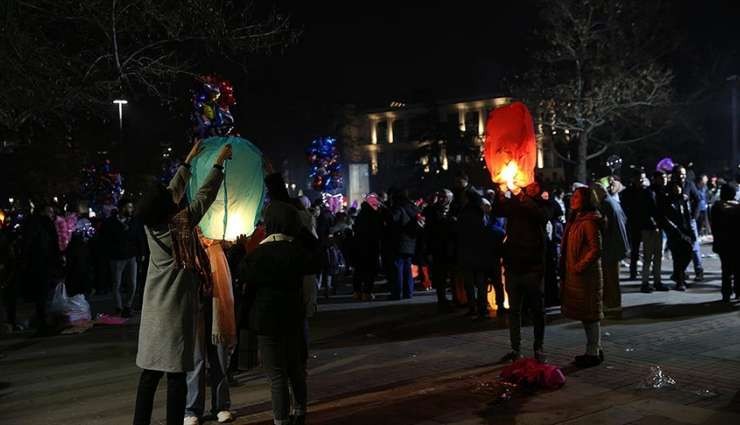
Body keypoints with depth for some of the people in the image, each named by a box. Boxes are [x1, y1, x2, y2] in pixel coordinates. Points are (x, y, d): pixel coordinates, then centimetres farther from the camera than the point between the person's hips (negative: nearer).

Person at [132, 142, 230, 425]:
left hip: (153, 312, 6)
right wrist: (219, 163, 9)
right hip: (176, 311, -6)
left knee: (150, 371, 11)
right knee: (176, 374, -1)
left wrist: (188, 161, 25)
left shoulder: (151, 226, 3)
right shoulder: (180, 224, -12)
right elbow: (204, 195, -2)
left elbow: (174, 191, 15)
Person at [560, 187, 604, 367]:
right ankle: (595, 349, 26)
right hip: (575, 273, 9)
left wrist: (580, 266, -17)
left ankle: (593, 353, 8)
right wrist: (567, 268, 13)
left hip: (587, 273, -9)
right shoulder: (575, 219, 14)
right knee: (587, 314, 15)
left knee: (590, 314, -1)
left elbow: (596, 249, -19)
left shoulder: (589, 221, -15)